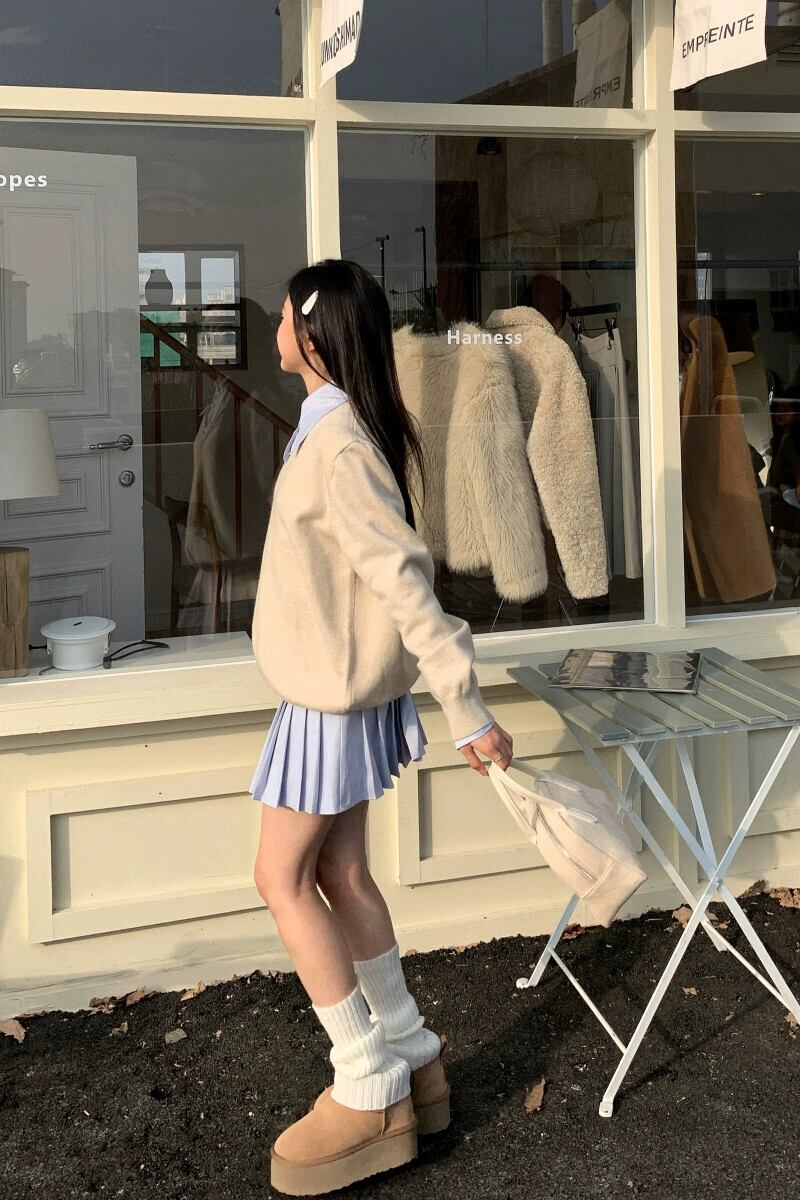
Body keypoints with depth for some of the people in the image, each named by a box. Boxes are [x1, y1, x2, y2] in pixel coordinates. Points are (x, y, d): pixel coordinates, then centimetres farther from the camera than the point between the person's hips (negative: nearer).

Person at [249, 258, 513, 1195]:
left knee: (282, 877, -1)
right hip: (339, 686, 10)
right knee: (339, 871, 14)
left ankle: (369, 1091, 8)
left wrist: (465, 710, -25)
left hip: (335, 693, -10)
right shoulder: (345, 427, 8)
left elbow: (405, 582, -26)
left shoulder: (339, 448, -23)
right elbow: (389, 571, 14)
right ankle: (410, 1057, 24)